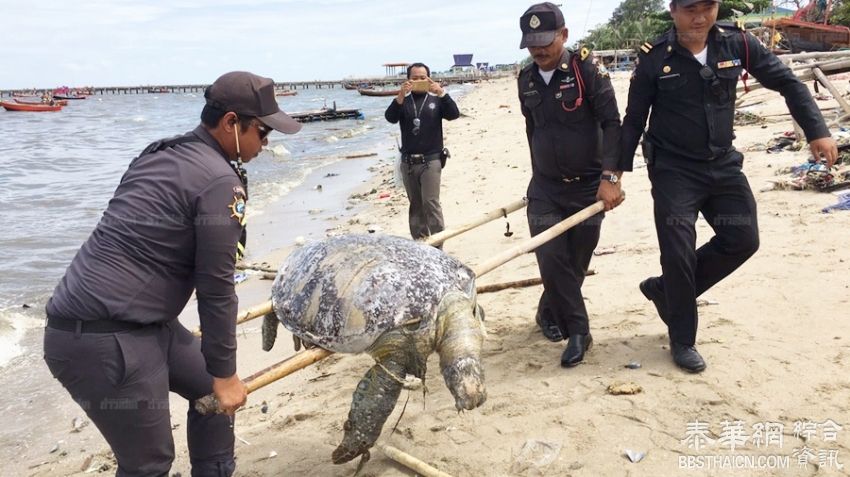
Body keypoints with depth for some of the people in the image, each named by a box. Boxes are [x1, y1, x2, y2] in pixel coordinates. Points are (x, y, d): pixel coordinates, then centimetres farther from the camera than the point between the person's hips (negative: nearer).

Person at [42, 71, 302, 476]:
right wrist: (225, 373, -4)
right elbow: (215, 288, -14)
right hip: (104, 339, -10)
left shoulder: (161, 154, 12)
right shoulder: (220, 180, -16)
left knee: (209, 388, 21)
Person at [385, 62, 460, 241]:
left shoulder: (436, 100, 4)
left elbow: (453, 115, -12)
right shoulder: (402, 101, 7)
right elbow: (390, 118, -12)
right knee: (415, 205, 10)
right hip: (408, 162, 3)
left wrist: (442, 93, -26)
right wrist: (400, 96, -28)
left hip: (431, 161, -3)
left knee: (431, 203, -13)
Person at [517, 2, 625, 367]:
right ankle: (578, 331, 5)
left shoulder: (587, 69, -9)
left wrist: (610, 177, -23)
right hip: (545, 188, 3)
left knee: (576, 262, 5)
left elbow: (612, 124, -14)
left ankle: (550, 313, 28)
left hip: (589, 186, -3)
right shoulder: (526, 80, 5)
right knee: (552, 261, -8)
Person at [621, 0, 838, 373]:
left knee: (742, 240, 4)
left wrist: (817, 131, -6)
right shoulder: (654, 58, -11)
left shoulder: (737, 44, -4)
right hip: (673, 170, -4)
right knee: (679, 253, -5)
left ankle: (665, 290, 21)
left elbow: (786, 83, 3)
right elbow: (634, 119, -4)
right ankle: (682, 341, 13)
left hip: (723, 165, 5)